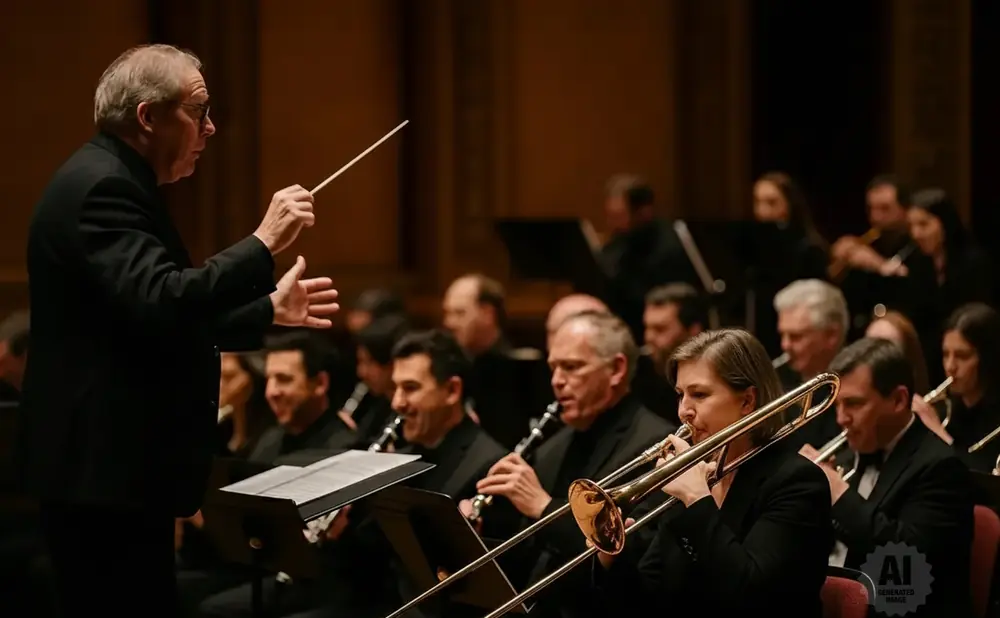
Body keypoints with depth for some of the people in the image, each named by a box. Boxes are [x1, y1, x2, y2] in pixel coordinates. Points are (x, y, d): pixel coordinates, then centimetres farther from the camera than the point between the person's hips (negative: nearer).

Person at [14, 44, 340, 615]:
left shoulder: (113, 181, 16)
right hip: (106, 468, -11)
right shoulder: (102, 186, -17)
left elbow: (168, 322, 22)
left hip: (116, 463, 11)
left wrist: (269, 310, 20)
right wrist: (263, 243, -26)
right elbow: (160, 305, -31)